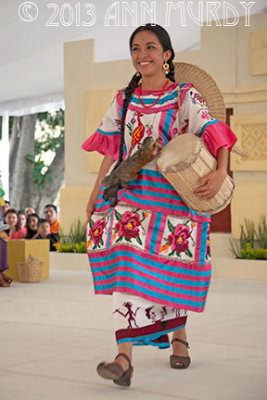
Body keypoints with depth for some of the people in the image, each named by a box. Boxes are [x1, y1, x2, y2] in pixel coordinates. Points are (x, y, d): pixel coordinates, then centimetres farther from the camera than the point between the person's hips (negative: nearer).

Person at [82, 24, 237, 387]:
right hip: (127, 191, 2)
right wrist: (96, 192, 12)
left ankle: (178, 334, 33)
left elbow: (214, 134, -8)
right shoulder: (124, 99, 10)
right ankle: (125, 357, -11)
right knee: (128, 261, -12)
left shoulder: (186, 97, 0)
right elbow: (111, 150, 15)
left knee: (171, 267, 6)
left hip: (172, 192, -2)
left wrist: (220, 173, -26)